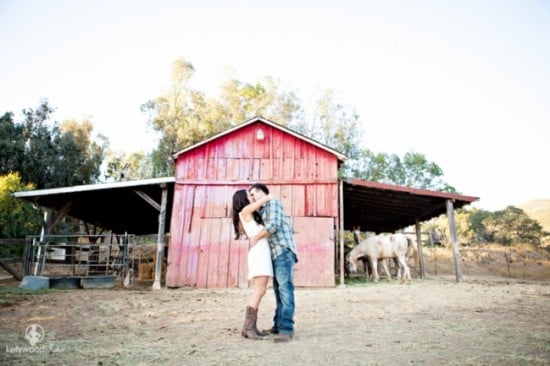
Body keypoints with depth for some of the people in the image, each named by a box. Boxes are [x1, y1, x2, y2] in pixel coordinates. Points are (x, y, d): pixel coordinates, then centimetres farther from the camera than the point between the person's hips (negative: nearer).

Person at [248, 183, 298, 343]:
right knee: (278, 290, 10)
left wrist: (255, 238, -8)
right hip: (276, 254, 10)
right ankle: (278, 325, 16)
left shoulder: (273, 203, -1)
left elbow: (273, 225, -17)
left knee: (285, 288, -17)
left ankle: (286, 329, -23)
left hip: (284, 252, -10)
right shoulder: (263, 211, 26)